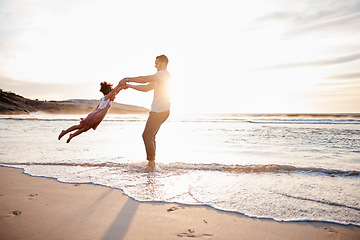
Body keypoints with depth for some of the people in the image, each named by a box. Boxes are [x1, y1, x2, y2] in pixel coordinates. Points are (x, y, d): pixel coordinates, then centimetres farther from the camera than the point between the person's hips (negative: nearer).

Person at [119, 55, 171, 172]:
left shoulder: (164, 74, -9)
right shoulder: (159, 77, 24)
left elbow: (144, 79, -16)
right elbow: (146, 88, 22)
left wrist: (127, 79, -9)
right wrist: (129, 85, 15)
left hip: (160, 111, -10)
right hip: (157, 111, 10)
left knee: (147, 135, -10)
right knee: (150, 136, 11)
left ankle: (151, 163, -3)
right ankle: (151, 163, 16)